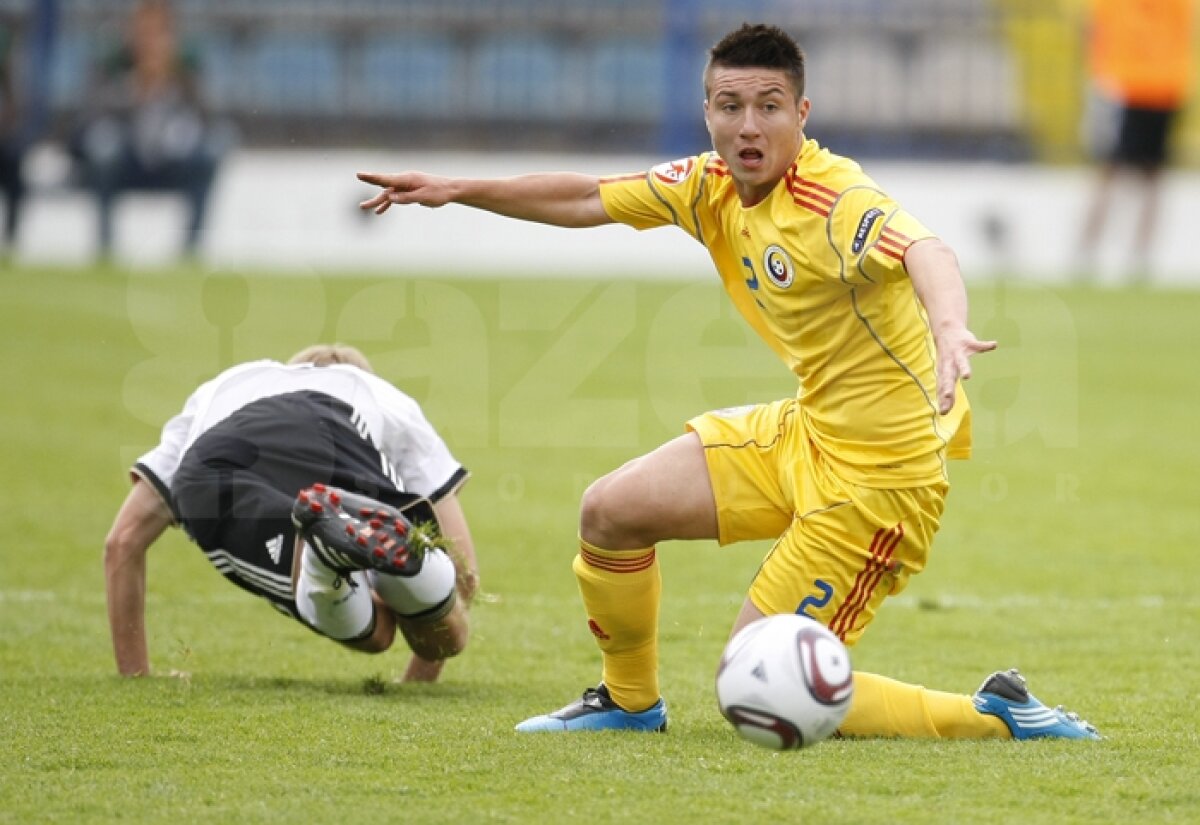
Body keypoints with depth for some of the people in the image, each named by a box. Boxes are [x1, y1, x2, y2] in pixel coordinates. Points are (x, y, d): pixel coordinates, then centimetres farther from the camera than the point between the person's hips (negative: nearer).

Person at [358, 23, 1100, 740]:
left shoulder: (835, 203, -27)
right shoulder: (711, 188, -1)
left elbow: (922, 250, -48)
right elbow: (587, 200, 15)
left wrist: (950, 329, -69)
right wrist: (458, 190, 13)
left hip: (881, 468, -8)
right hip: (806, 431, 8)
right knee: (611, 512, 8)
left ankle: (996, 715, 2)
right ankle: (630, 701, 32)